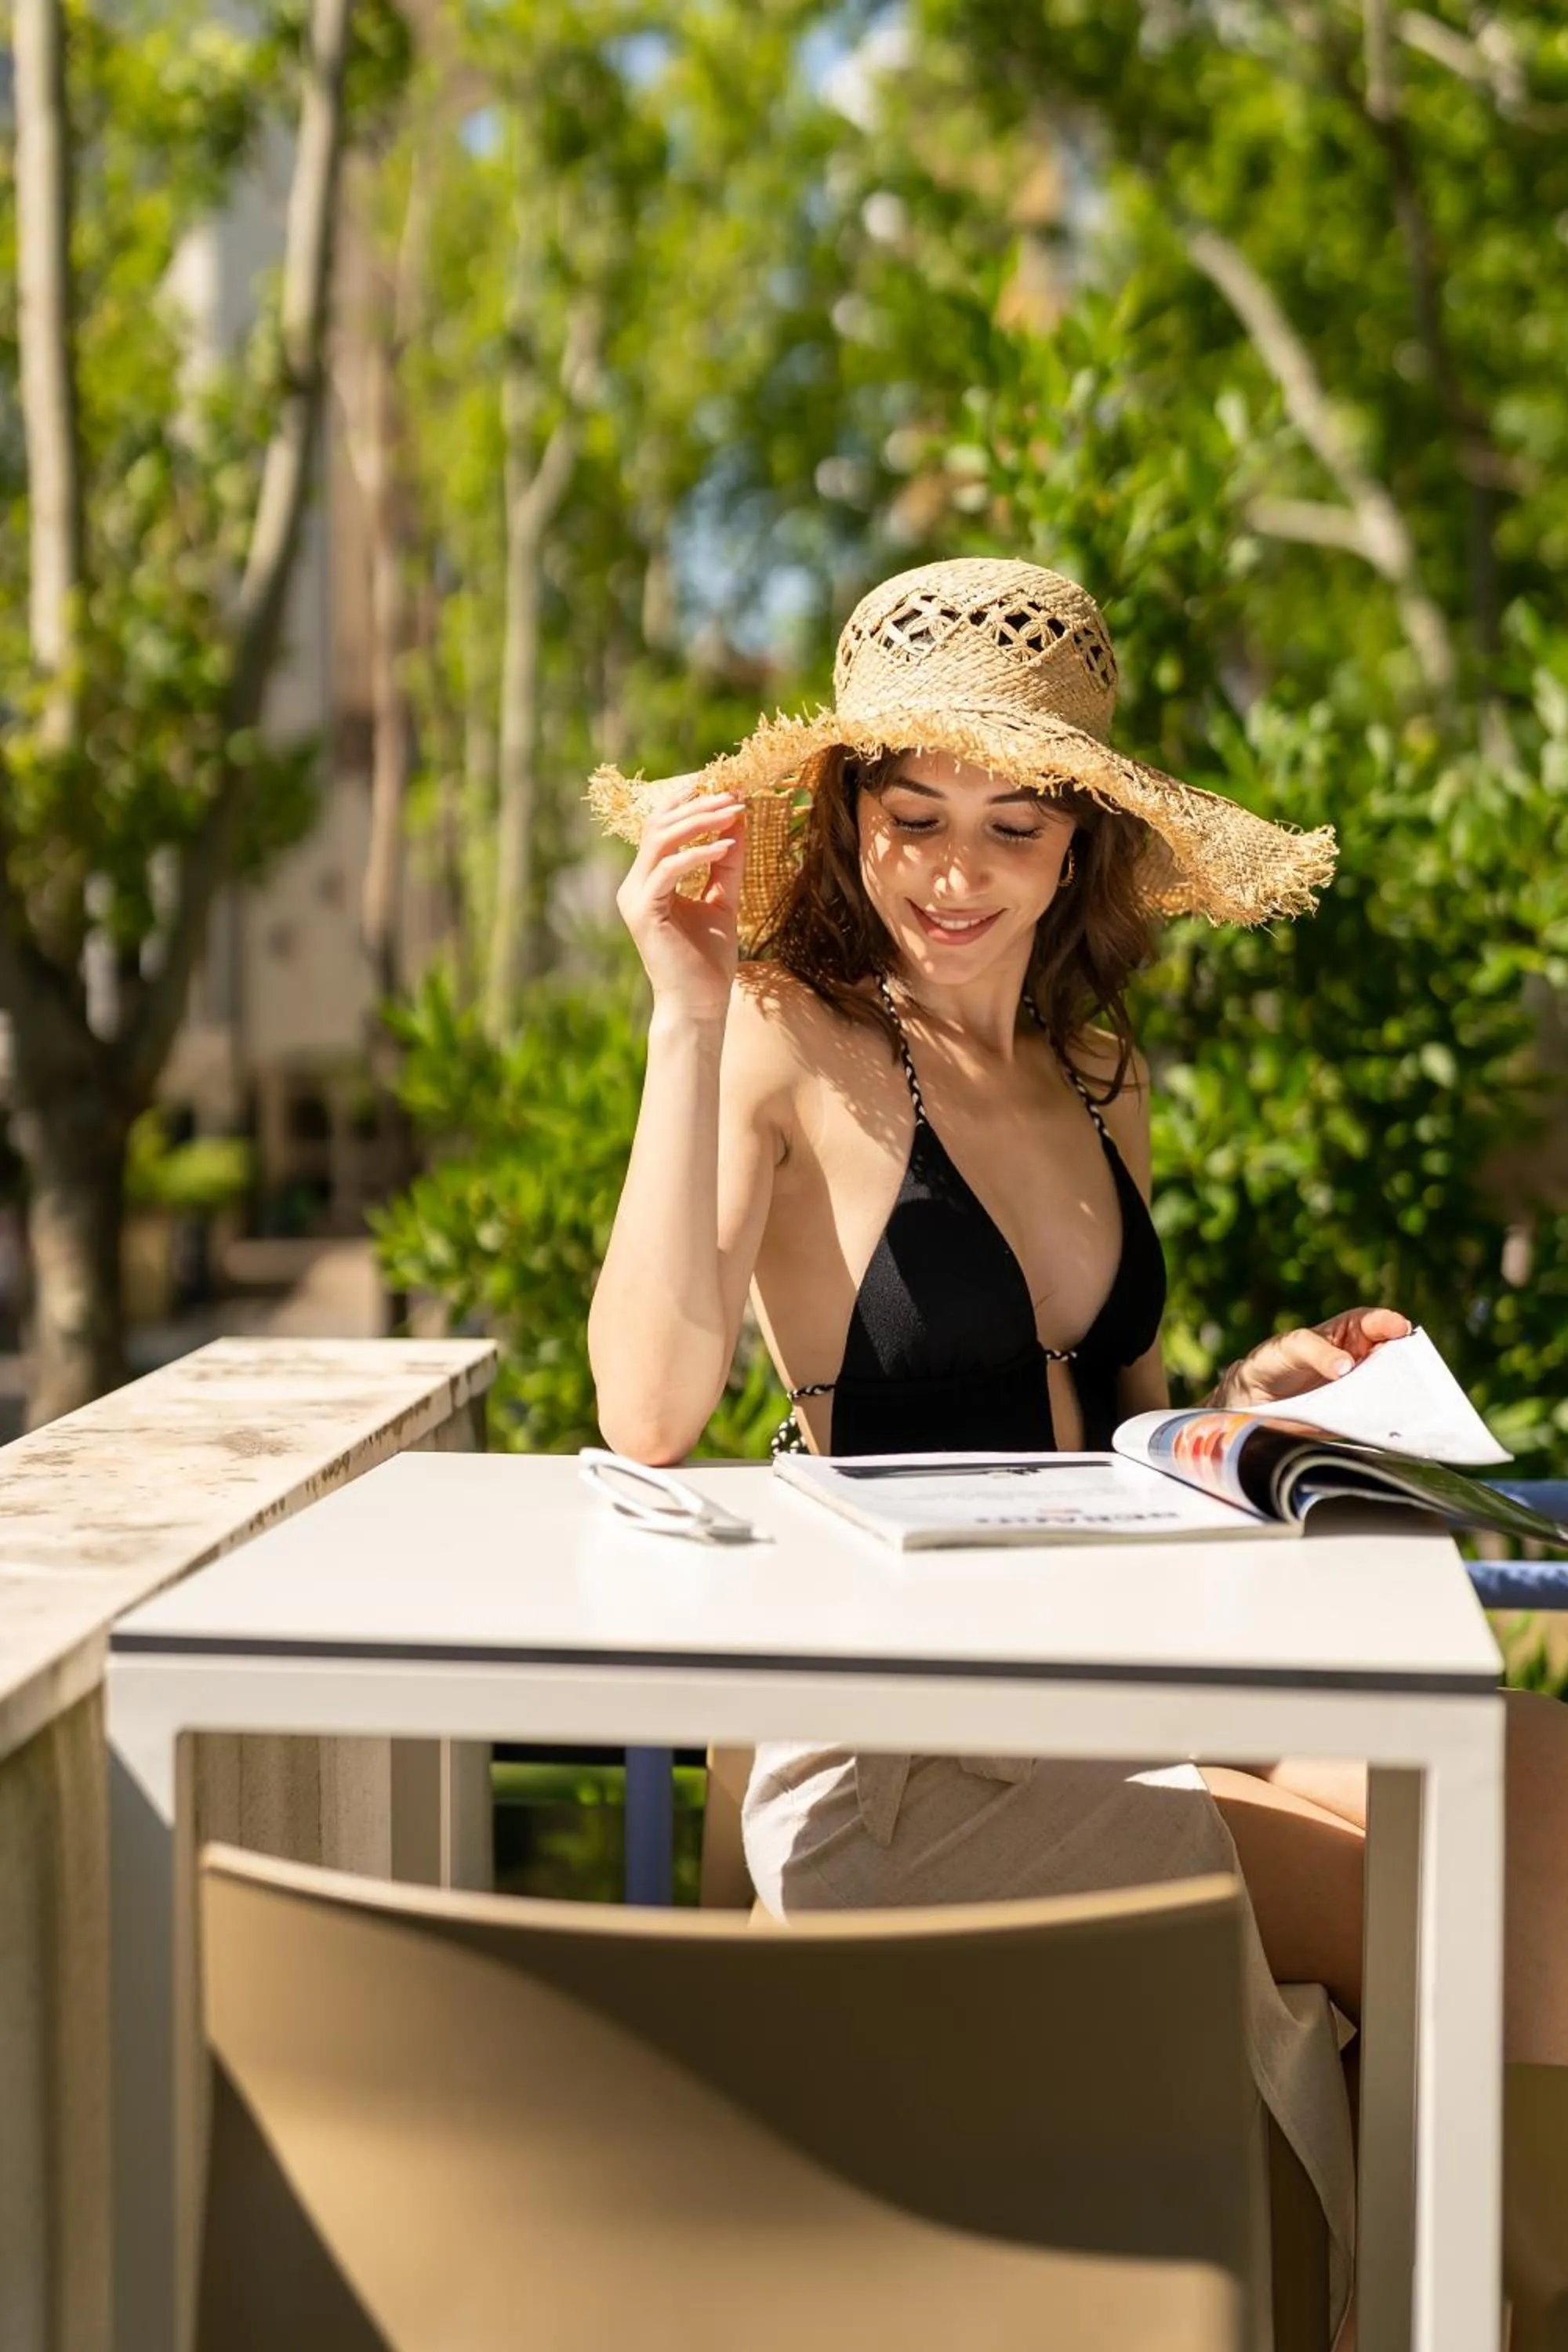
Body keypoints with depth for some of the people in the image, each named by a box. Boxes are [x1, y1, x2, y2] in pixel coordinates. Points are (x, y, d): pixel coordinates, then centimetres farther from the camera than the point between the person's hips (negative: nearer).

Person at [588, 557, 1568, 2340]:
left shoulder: (1097, 1072, 12)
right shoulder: (787, 1043, -7)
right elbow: (649, 1417, -23)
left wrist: (1252, 1395, 5)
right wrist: (688, 1018, -25)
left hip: (1112, 1724, 7)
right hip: (895, 1790, -6)